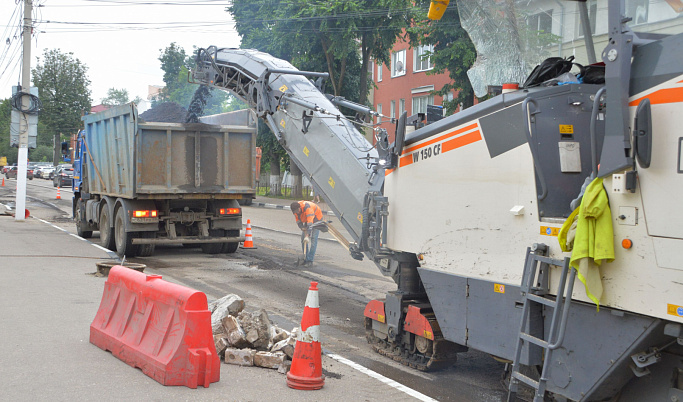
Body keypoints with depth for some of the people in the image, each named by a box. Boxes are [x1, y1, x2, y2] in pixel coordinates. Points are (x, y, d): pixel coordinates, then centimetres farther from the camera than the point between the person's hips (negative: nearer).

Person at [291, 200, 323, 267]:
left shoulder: (307, 208, -40)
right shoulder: (295, 209, -17)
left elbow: (310, 223, -46)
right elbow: (298, 220, -5)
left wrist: (307, 235, -50)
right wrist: (303, 229, -21)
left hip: (317, 218, -7)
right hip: (307, 219, 7)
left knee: (313, 239, -16)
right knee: (303, 237, 2)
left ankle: (310, 260, -17)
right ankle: (305, 258, 10)